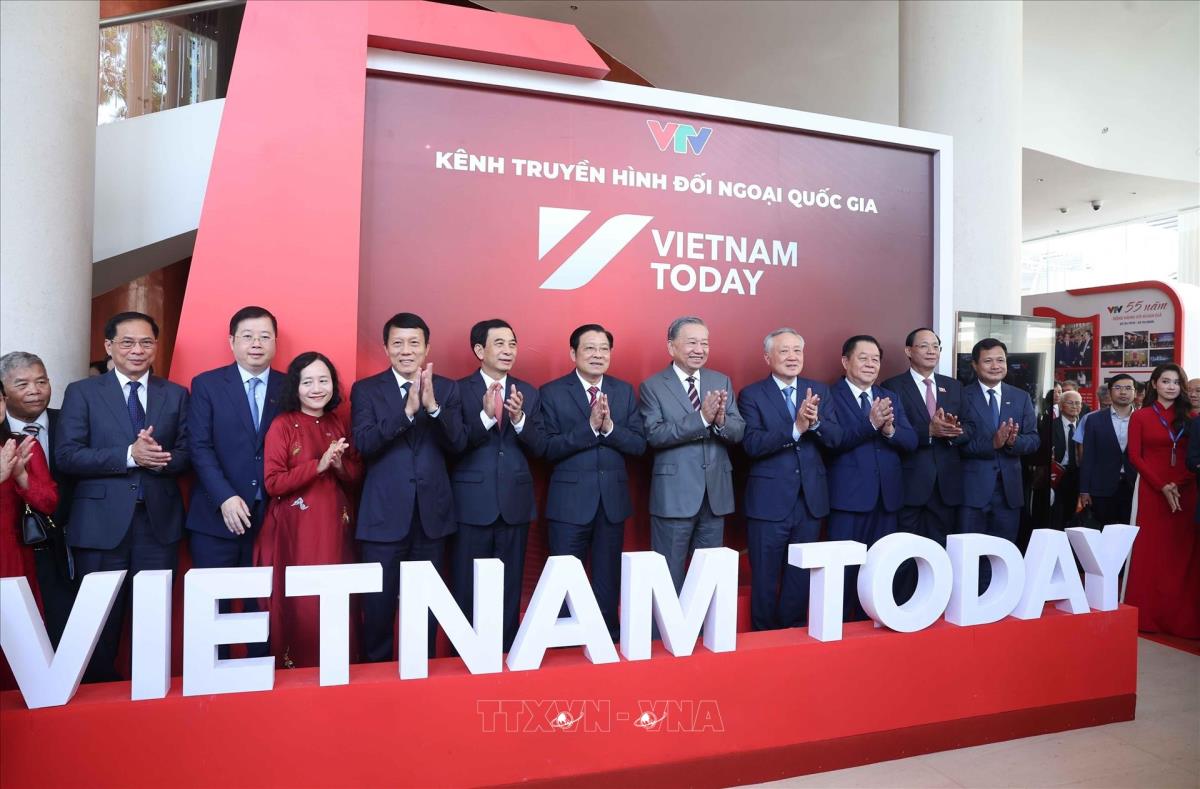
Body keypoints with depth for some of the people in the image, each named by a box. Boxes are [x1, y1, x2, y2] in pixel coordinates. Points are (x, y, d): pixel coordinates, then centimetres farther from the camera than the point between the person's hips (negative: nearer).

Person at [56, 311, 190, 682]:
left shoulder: (176, 395, 10)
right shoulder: (82, 392, 4)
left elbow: (188, 454, 6)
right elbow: (67, 455, -6)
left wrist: (159, 457, -17)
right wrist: (129, 455, -18)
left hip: (159, 521, 2)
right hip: (102, 522, -1)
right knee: (101, 620, 5)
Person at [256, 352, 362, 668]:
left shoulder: (339, 424, 10)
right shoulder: (282, 425, -5)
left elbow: (357, 476, 11)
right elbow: (273, 483, -12)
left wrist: (340, 466, -10)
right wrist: (319, 465, -19)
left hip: (334, 528, 4)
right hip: (295, 530, -4)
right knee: (299, 605, -3)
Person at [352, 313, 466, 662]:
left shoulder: (446, 388, 5)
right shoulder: (365, 390, 0)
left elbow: (458, 444, -5)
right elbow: (363, 444, -14)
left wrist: (432, 405, -21)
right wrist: (408, 410, -26)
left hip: (432, 513, 2)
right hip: (384, 514, -2)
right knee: (379, 603, 5)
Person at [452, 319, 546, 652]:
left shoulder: (528, 393, 9)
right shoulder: (459, 390, -2)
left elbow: (539, 449, 2)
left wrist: (520, 419, -15)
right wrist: (485, 416, -23)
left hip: (515, 502, 3)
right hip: (472, 503, -3)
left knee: (511, 588, 11)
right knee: (467, 590, 4)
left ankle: (507, 653, 23)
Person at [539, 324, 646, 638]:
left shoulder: (624, 391, 7)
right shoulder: (552, 392, -4)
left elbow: (639, 444, 0)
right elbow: (548, 448, -13)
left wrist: (609, 427, -17)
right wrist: (589, 427, -22)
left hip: (613, 499, 3)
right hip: (570, 500, -3)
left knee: (609, 580, 13)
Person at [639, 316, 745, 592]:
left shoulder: (722, 382, 8)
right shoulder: (652, 386, -4)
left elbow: (739, 432, 1)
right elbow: (654, 435, -17)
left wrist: (720, 420, -22)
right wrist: (701, 418, -25)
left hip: (715, 494, 4)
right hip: (674, 496, -4)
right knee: (669, 577, 6)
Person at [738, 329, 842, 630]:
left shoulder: (819, 390, 8)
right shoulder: (751, 395, -5)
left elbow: (835, 438, -2)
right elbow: (752, 444, -17)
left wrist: (815, 422, -22)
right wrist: (796, 428, -27)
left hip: (811, 500, 4)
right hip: (768, 502, -4)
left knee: (801, 578, 15)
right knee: (765, 580, 6)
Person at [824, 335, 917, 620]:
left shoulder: (890, 398, 13)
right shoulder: (830, 396, -4)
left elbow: (911, 441, 3)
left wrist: (889, 429, -17)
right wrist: (870, 423, -27)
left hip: (887, 497, 6)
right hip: (848, 497, -5)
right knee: (844, 569, 1)